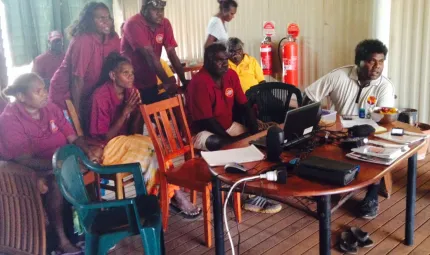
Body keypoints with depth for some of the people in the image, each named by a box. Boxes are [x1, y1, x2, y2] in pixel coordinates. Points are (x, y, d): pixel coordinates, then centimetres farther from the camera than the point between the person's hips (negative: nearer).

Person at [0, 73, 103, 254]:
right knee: (55, 183, -33)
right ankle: (62, 240, -22)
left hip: (62, 163, 5)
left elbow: (73, 138, -2)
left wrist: (88, 151, -26)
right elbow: (25, 160, -26)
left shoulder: (51, 108, 0)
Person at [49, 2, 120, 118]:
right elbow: (78, 78, -24)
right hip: (65, 93, -6)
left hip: (86, 93, 6)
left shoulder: (112, 38, -8)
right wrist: (76, 110, -19)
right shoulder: (83, 41, -27)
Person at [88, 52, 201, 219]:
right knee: (154, 149, -25)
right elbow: (105, 137, -19)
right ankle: (174, 195, -14)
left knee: (154, 150, -23)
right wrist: (126, 112, -25)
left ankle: (172, 195, -16)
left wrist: (138, 110, -17)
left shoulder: (131, 92, 0)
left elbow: (135, 132, 1)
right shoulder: (101, 95, -18)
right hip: (105, 148, -6)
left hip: (126, 142, 6)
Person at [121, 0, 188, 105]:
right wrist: (166, 82, -31)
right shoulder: (133, 24, -20)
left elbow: (172, 53, -7)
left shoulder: (165, 23, -3)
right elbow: (150, 55, -27)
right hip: (131, 84, -5)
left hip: (150, 83, 5)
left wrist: (184, 81, -15)